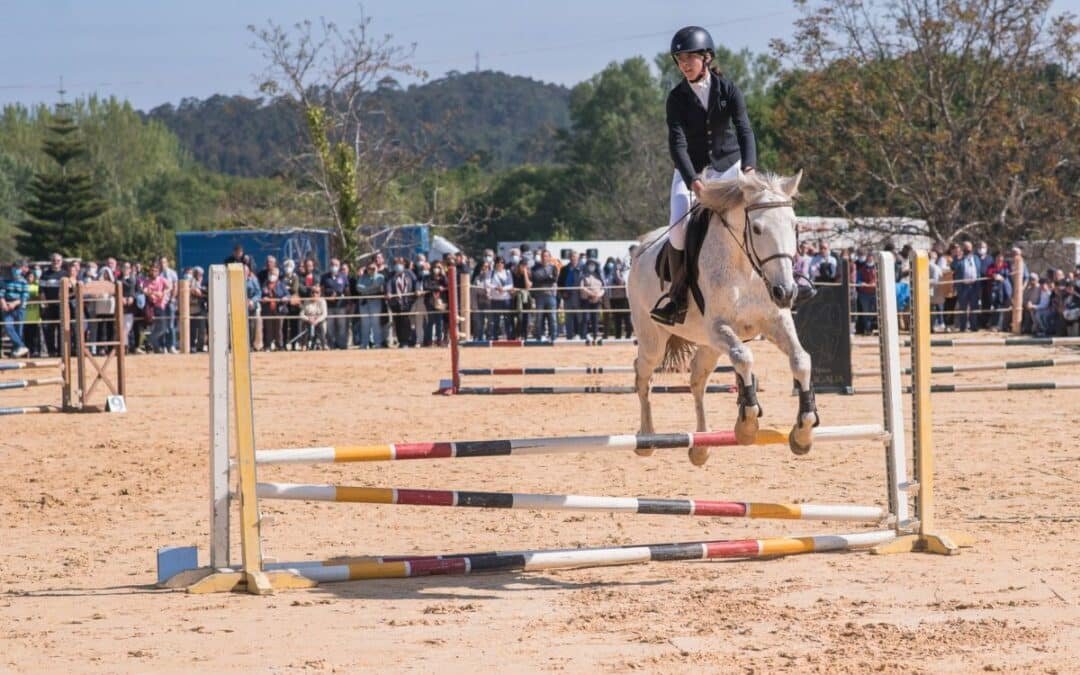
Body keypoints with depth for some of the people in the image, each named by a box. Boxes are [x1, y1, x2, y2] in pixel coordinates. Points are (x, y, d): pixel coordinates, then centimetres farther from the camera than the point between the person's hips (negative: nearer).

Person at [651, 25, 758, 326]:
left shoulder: (727, 89, -10)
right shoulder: (677, 98, -11)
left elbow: (744, 129, -20)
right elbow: (677, 143, -21)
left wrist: (749, 167, -39)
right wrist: (693, 181, -36)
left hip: (728, 165, 1)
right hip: (691, 170, -1)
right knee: (679, 227, -21)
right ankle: (678, 292, -6)